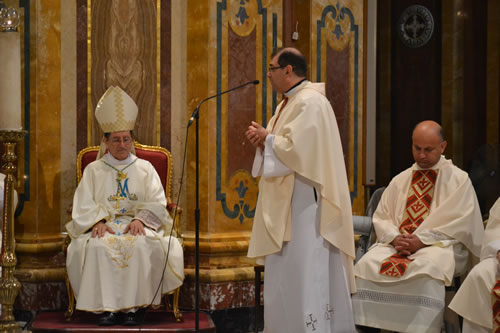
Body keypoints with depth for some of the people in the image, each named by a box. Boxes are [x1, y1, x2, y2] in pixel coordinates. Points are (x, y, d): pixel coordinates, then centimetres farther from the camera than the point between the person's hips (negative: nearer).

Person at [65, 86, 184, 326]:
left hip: (138, 225, 0)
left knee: (142, 245, -35)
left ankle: (135, 305, -27)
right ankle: (106, 306, -28)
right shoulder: (93, 170, 15)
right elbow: (83, 206, 5)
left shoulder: (145, 168, 15)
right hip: (105, 225, 0)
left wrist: (140, 219, -15)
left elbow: (157, 203, 4)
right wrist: (98, 221, -15)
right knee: (97, 246, -34)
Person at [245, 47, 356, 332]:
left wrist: (266, 137, -9)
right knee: (286, 267, 12)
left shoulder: (310, 102, -15)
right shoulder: (289, 102, 16)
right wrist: (264, 140, 1)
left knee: (306, 267, -7)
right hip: (287, 199, 10)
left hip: (304, 199, -10)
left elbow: (296, 148, -23)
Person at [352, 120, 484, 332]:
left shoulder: (459, 179, 7)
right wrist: (395, 237, -8)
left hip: (439, 245, -4)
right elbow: (381, 217, 15)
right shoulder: (400, 180, 19)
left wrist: (422, 240, -14)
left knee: (426, 269, -39)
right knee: (366, 265, -26)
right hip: (396, 244, 4)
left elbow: (460, 222, -4)